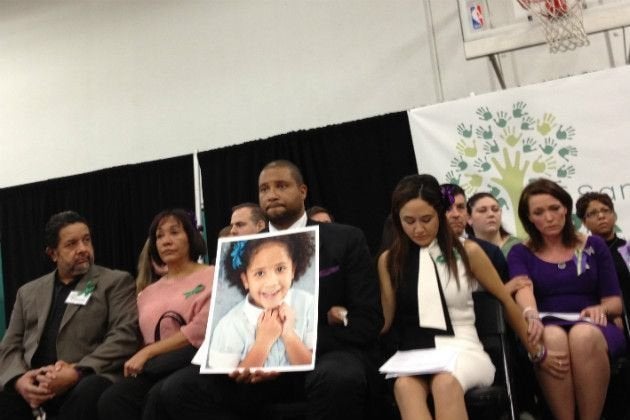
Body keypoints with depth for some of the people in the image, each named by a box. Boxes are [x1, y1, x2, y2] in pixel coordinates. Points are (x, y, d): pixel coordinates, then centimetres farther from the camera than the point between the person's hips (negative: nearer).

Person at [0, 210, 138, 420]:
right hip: (35, 382, 3)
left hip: (87, 379, -3)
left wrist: (76, 373, -18)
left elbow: (124, 336, -5)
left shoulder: (116, 282, 8)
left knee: (88, 391, -36)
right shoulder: (29, 291, 21)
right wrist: (19, 379, -9)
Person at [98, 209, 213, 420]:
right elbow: (144, 339, 20)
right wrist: (139, 360, -3)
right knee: (111, 400, -25)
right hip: (156, 368, 5)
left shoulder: (212, 276, 7)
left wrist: (147, 353, -7)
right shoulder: (148, 292, 26)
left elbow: (201, 330, -7)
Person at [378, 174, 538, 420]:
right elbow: (384, 319, 10)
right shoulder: (389, 260, 7)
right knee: (404, 385, -37)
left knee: (446, 383, -38)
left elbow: (505, 300, 15)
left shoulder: (467, 251, 4)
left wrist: (533, 348, 21)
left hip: (463, 349, 0)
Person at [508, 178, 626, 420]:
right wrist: (532, 315, -37)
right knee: (552, 338, -37)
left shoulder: (594, 246, 12)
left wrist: (600, 309, -15)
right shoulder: (520, 253, 8)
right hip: (548, 329, 0)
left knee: (584, 336, -36)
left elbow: (616, 302, 9)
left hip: (593, 330, 1)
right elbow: (523, 289, -14)